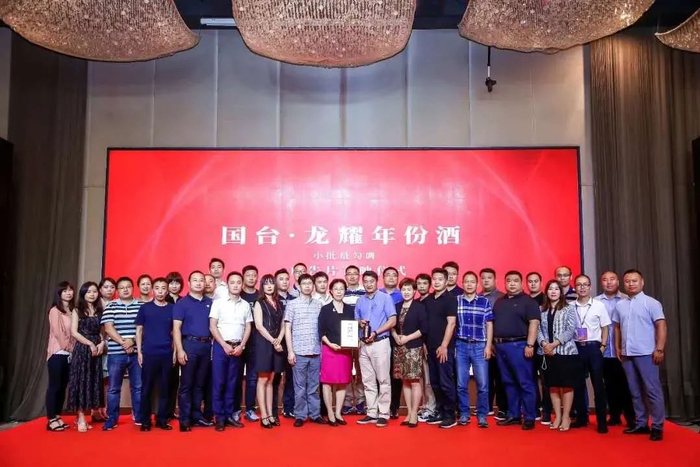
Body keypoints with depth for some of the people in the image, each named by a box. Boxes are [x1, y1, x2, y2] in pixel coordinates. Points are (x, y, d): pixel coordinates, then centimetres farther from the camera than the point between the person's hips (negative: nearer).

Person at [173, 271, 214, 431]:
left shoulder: (210, 303, 11)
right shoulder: (182, 303, -1)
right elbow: (176, 328, -6)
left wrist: (213, 345, 6)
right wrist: (180, 350, -14)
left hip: (206, 345, 4)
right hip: (190, 344, -4)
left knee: (200, 383, 11)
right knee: (186, 383, -1)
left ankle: (196, 415, 20)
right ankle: (184, 419, 5)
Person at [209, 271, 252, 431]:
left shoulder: (245, 305, 8)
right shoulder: (218, 302, -1)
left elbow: (248, 327, 8)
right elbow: (212, 326, -4)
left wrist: (241, 346, -5)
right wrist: (225, 345, -11)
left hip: (238, 348, 3)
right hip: (221, 346, -3)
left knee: (232, 383, 7)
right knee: (218, 382, -2)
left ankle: (229, 415, 14)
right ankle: (220, 418, 5)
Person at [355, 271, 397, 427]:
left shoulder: (385, 298, -2)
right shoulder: (360, 301, 13)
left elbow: (393, 321, -8)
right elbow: (356, 319, 18)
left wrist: (375, 333, -16)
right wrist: (360, 323, -6)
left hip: (380, 343, -5)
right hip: (364, 345, 5)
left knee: (383, 380, -2)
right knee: (368, 381, 8)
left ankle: (383, 414, 4)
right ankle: (372, 413, 15)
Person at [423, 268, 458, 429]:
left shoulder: (450, 299, -6)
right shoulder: (427, 300, 11)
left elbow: (451, 323, -12)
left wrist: (444, 346, -16)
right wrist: (424, 343, 9)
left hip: (444, 347, -6)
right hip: (431, 347, 6)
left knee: (446, 382, -3)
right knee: (435, 382, 11)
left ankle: (450, 416, 7)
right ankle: (440, 412, 21)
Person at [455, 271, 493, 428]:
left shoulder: (485, 302, 4)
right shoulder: (456, 301, 3)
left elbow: (489, 325, 5)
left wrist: (488, 346, -1)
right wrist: (451, 346, 1)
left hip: (479, 346, 0)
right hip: (461, 346, 0)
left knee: (482, 383, -1)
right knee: (461, 383, 5)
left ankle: (482, 415, 11)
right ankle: (464, 414, 17)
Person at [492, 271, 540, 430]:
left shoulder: (528, 301, -3)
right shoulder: (499, 301, 15)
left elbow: (534, 323, -12)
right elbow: (492, 323, 19)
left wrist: (530, 345, -20)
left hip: (518, 345, -6)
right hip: (501, 346, 6)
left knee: (525, 383, -2)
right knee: (508, 383, 11)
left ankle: (529, 418, 4)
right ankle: (513, 415, 19)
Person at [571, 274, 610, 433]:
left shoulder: (599, 305, 1)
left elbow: (605, 328, 4)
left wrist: (602, 347, -4)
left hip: (594, 347, -2)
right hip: (576, 347, 2)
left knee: (598, 385, 1)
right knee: (578, 384, 9)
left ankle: (602, 421, 8)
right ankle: (581, 417, 22)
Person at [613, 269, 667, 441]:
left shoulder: (651, 303, -4)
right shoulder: (620, 305, 10)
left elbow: (661, 326, -8)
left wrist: (659, 349, -14)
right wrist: (617, 348, 12)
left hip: (646, 353, -5)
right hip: (627, 354, 5)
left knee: (653, 391, -1)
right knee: (635, 392, 11)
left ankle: (657, 427, 6)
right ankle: (641, 423, 19)